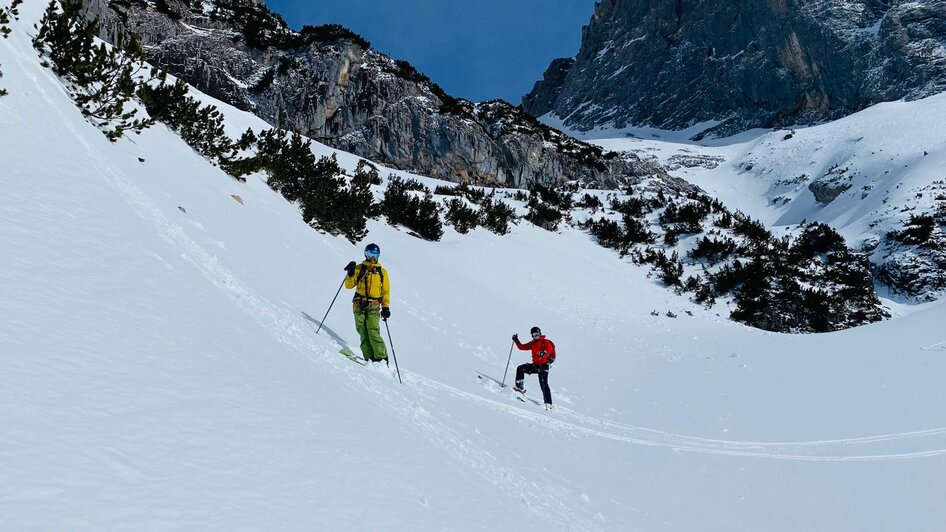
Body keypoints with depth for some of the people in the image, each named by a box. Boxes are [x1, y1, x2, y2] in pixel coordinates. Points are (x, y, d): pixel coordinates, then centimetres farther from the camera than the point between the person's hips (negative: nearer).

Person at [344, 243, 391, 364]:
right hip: (359, 305, 1)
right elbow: (349, 285, 8)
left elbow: (386, 291, 15)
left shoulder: (382, 272, 15)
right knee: (363, 332, -8)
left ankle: (381, 358, -16)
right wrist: (351, 274, -9)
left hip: (374, 305, -1)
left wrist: (386, 307, 5)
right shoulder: (359, 269, 13)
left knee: (373, 332, -16)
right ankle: (369, 357, -9)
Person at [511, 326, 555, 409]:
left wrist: (544, 353, -43)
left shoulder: (545, 341, -7)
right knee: (520, 369, -4)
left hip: (543, 365, -7)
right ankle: (519, 387, 1)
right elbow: (522, 347, 14)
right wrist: (516, 341, 1)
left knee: (543, 384, -14)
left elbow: (550, 349, -23)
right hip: (535, 365, 7)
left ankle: (548, 404, -13)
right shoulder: (532, 343, 13)